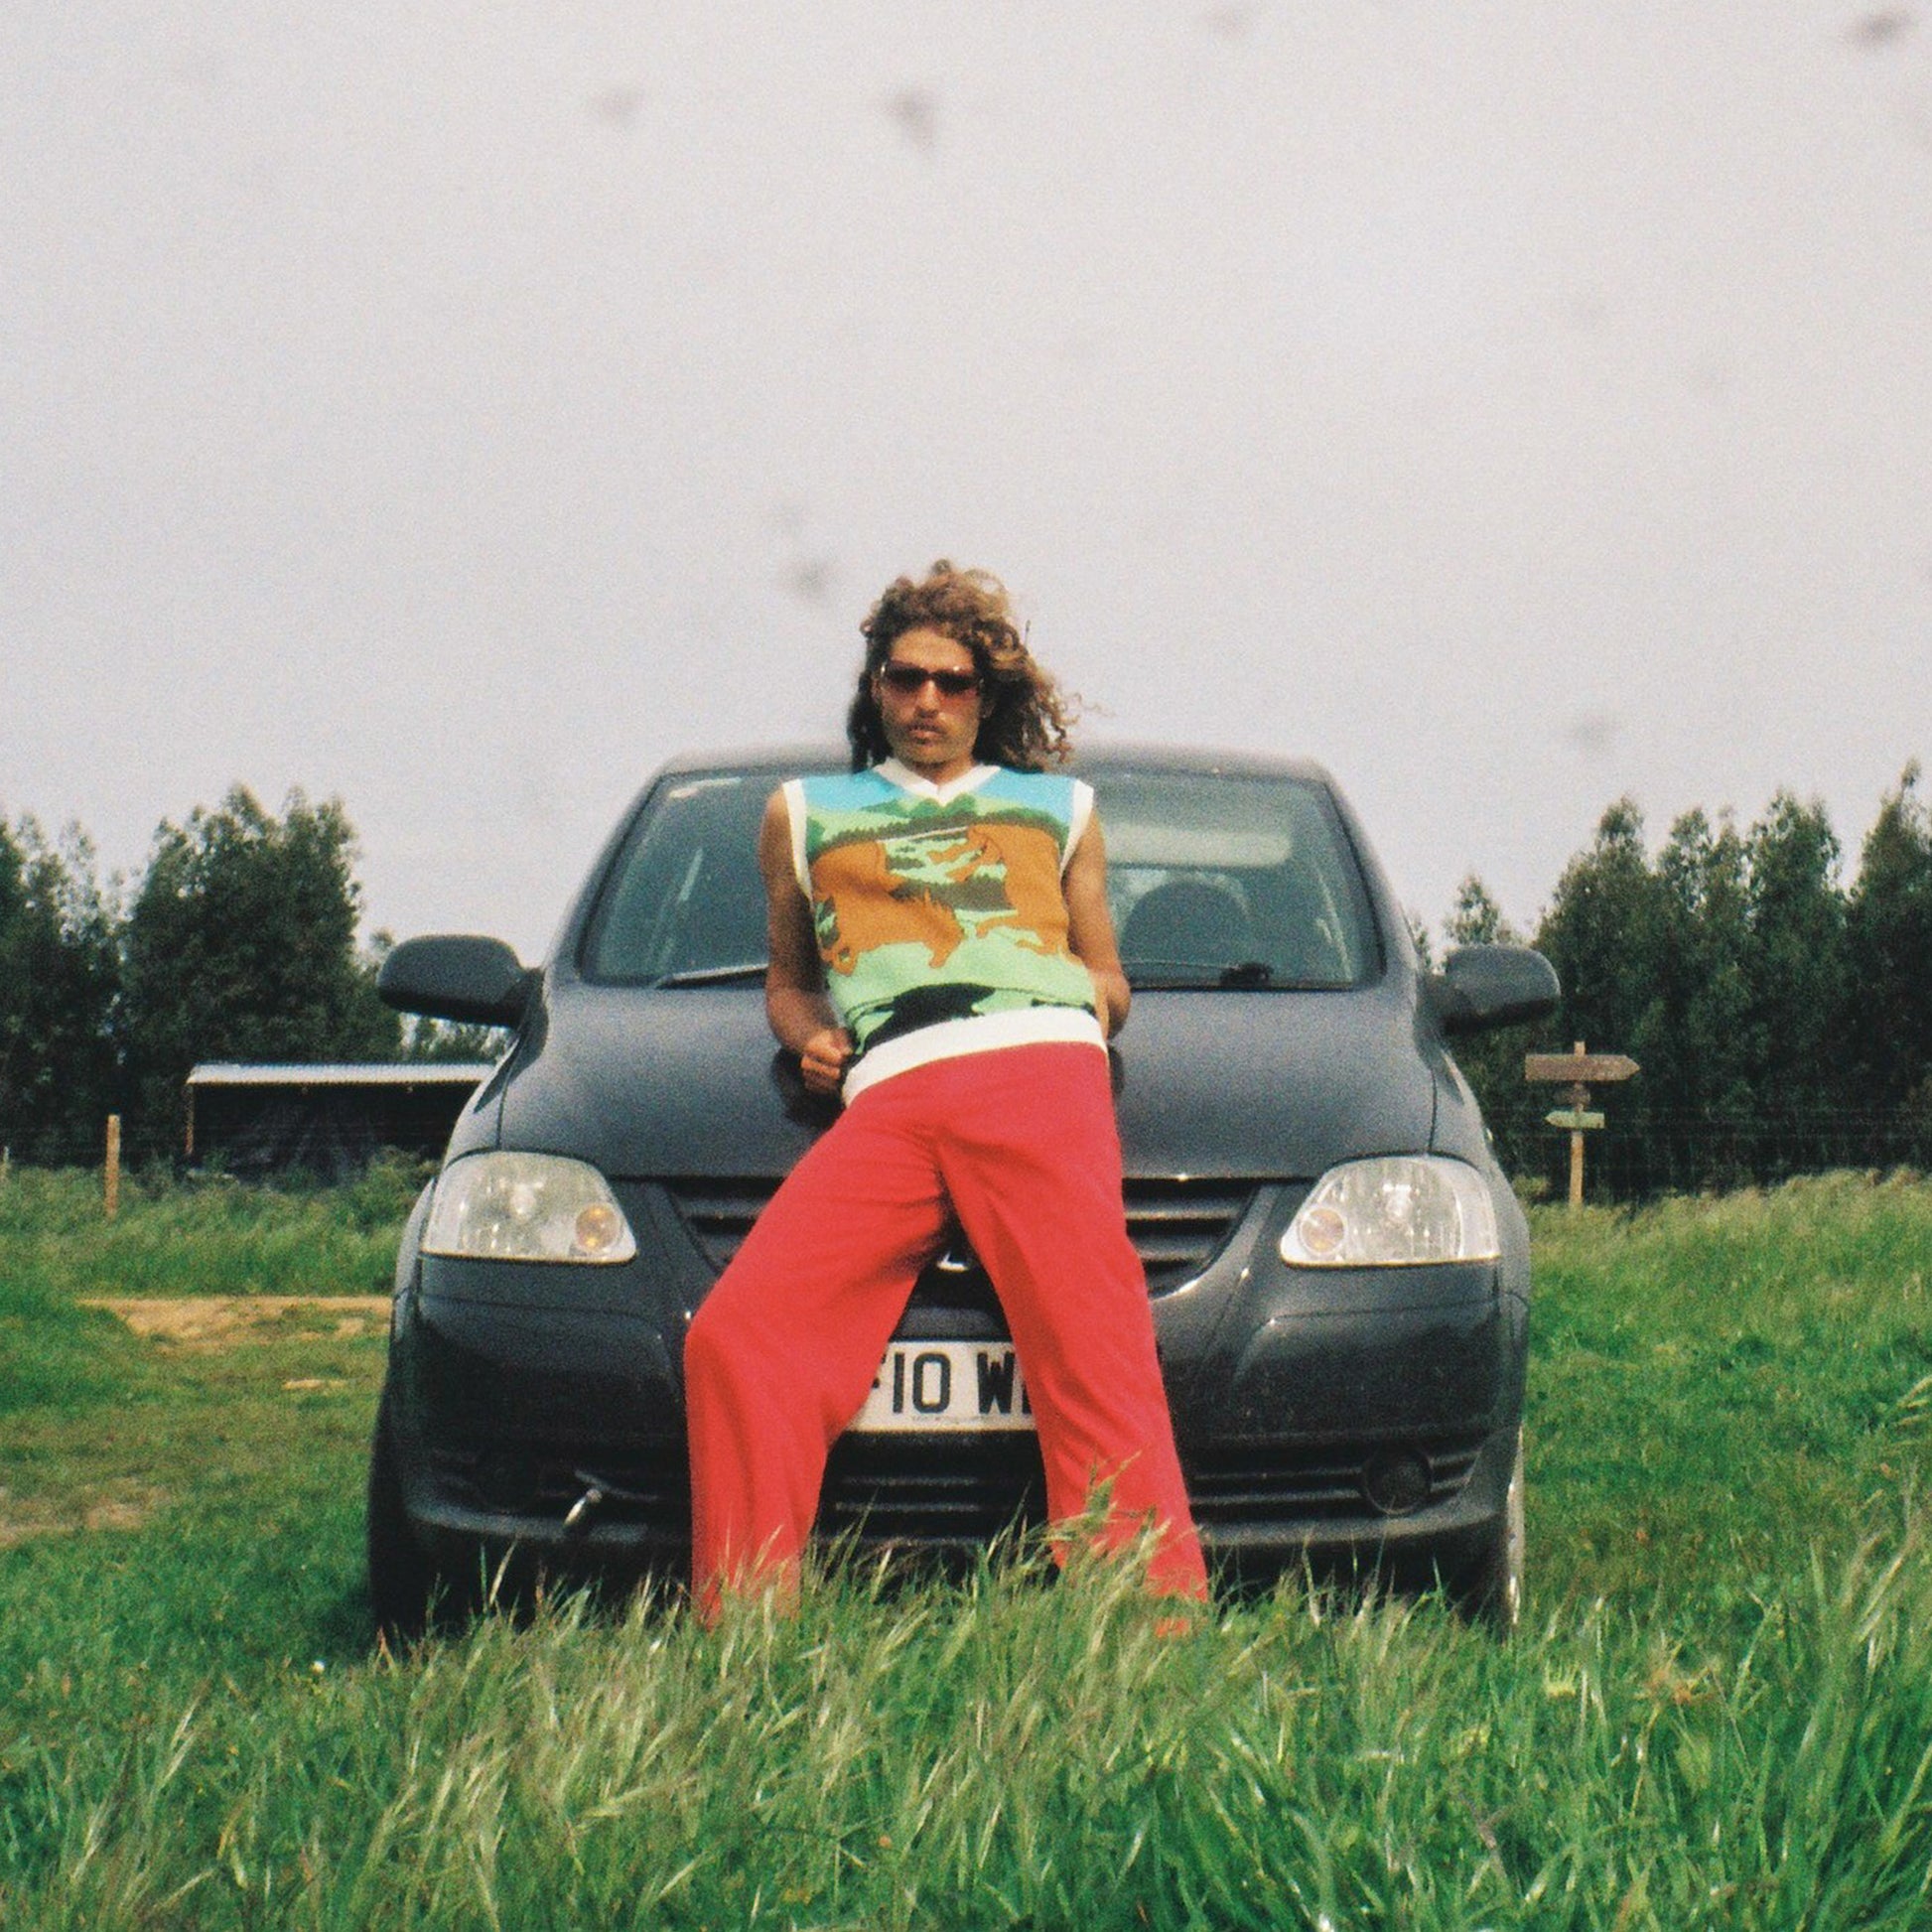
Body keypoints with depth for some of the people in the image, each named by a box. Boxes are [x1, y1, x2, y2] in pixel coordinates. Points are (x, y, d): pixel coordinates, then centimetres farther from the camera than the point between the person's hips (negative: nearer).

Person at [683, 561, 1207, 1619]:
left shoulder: (1059, 806, 33)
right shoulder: (805, 812, 34)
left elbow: (1106, 978, 33)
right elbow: (788, 979, 39)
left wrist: (1093, 1004, 9)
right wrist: (808, 1037, 16)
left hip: (1042, 1073, -1)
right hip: (887, 1099, 1)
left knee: (1094, 1357, -22)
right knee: (735, 1337, -20)